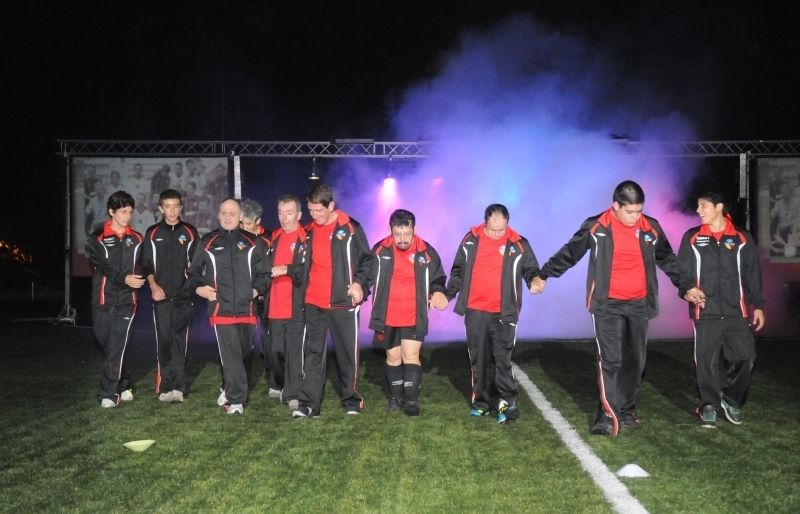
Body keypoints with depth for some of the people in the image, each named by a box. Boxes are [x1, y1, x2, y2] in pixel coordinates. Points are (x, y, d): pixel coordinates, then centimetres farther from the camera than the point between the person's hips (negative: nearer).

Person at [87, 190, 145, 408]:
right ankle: (123, 386, 23)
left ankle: (109, 394, -4)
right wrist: (123, 279, -23)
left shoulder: (136, 239, 10)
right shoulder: (98, 239, 4)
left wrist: (138, 279, -4)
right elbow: (101, 267, -9)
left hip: (126, 301, 0)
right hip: (103, 301, 1)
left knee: (116, 348, -9)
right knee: (106, 346, 8)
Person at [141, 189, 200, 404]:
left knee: (179, 342, -4)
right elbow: (146, 264, 9)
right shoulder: (153, 233, 9)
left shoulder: (190, 232, 8)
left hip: (184, 295, 0)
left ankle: (176, 387, -3)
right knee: (163, 341, -1)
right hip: (161, 296, 1)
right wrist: (153, 285, -4)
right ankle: (166, 387, 3)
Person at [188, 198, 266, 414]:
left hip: (246, 309, 2)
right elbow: (194, 270, 17)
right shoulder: (208, 242, 8)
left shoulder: (250, 243, 9)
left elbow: (262, 271, 17)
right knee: (230, 356, -8)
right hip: (221, 309, -2)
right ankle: (236, 400, -3)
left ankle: (228, 389, 35)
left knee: (244, 351, 13)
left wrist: (257, 288, 3)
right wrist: (198, 287, 1)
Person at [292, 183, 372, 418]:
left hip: (343, 302, -3)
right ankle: (308, 403, 7)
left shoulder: (350, 228, -4)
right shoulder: (308, 231, 9)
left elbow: (367, 259, 2)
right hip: (313, 303, 4)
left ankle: (352, 400, 19)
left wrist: (360, 283, -10)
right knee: (312, 353, 4)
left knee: (347, 352, 5)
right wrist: (302, 290, 12)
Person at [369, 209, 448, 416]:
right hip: (387, 317, 1)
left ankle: (411, 399, 1)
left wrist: (437, 291, -11)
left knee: (411, 355, -9)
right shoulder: (380, 250, -6)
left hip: (415, 317, -1)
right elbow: (368, 276, 8)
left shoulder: (426, 251, -6)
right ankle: (396, 396, 27)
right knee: (393, 356, 12)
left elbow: (437, 277, 7)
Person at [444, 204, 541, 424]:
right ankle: (482, 402, 21)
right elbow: (458, 271, 13)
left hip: (503, 313, -3)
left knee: (502, 358, -6)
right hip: (475, 311, 3)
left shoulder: (518, 245, -4)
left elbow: (530, 269, 6)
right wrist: (447, 294, 9)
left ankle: (507, 402, 2)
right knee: (479, 359, 10)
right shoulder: (470, 241, 1)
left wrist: (534, 279, -16)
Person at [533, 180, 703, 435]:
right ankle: (607, 415, -10)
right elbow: (569, 253, 3)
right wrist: (544, 275, 5)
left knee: (635, 361, 10)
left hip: (638, 305, 4)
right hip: (607, 305, -4)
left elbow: (668, 260, 18)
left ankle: (626, 411, 22)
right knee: (610, 359, -12)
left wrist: (687, 286, 23)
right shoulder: (596, 227, -7)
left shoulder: (650, 228, 3)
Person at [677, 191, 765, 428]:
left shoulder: (741, 238, 6)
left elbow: (753, 274, 8)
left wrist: (758, 305, 5)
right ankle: (709, 405, 15)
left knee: (745, 357, -2)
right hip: (706, 311, 0)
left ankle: (731, 400, 19)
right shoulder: (692, 238, 5)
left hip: (736, 311, 1)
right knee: (706, 361, 0)